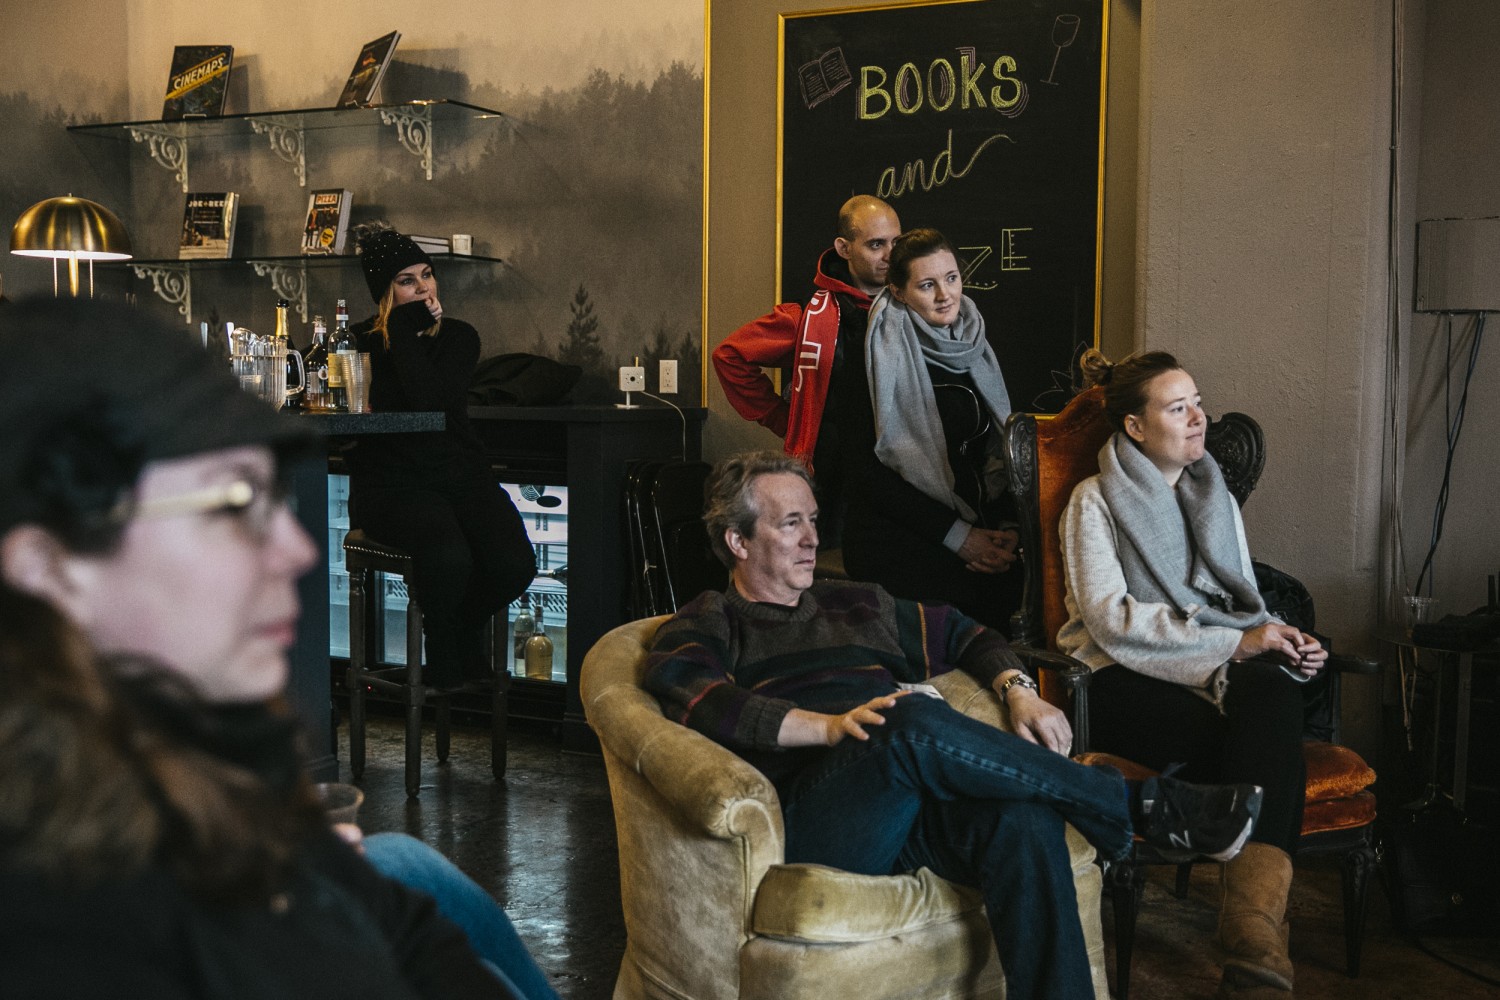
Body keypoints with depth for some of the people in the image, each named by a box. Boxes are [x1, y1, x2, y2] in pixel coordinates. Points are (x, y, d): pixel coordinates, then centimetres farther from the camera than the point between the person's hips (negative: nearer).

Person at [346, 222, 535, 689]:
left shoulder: (458, 336, 8)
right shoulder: (363, 342, 4)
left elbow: (429, 400, -11)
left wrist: (402, 334, -10)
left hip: (460, 471, 3)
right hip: (391, 480, -3)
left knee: (514, 565, -23)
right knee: (449, 557, -34)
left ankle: (461, 628, 14)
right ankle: (446, 667, -2)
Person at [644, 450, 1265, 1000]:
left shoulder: (856, 604, 31)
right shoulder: (710, 625, 13)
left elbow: (962, 634, 35)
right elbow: (692, 697, -9)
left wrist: (1017, 691, 12)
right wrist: (830, 726, -22)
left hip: (917, 807, 5)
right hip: (811, 818, -5)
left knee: (1024, 816, -30)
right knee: (916, 720, -33)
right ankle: (1147, 808, -19)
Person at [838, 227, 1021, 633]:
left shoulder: (976, 351, 15)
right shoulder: (878, 359, -3)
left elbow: (1002, 450, 19)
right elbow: (870, 473, -6)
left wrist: (1008, 528, 0)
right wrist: (957, 535, -9)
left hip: (980, 541, 5)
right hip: (898, 545, -5)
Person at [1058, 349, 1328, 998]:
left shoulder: (1217, 498, 23)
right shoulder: (1096, 500, 4)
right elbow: (1111, 619, -11)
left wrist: (1282, 642, -3)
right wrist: (1231, 644, -16)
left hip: (1226, 677, 5)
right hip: (1129, 684, -4)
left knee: (1274, 689, -33)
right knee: (1268, 748, -33)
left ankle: (1254, 924, -43)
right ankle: (1258, 922, -29)